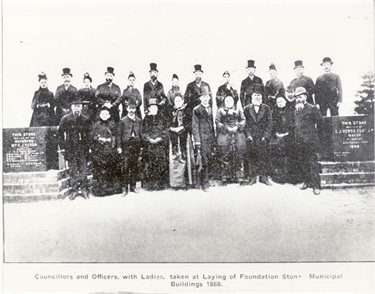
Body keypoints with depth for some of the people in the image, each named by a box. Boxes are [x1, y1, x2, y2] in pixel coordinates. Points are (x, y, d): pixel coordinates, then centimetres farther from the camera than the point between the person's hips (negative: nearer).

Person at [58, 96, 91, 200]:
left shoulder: (85, 119, 5)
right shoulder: (65, 118, 1)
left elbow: (88, 134, 9)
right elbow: (60, 133, 4)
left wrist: (87, 147, 1)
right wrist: (62, 147, -1)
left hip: (83, 148, 1)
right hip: (70, 148, -1)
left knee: (83, 170, 1)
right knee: (73, 170, 3)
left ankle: (83, 189, 11)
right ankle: (74, 190, 12)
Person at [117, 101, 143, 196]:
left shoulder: (139, 121, 11)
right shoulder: (123, 121, 3)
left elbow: (141, 134, 11)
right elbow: (119, 134, 1)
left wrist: (141, 146, 5)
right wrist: (119, 146, -6)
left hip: (136, 145, 3)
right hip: (126, 146, -3)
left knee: (134, 167, 6)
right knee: (126, 167, -6)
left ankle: (133, 186, 15)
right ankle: (125, 188, -1)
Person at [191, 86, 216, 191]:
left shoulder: (210, 109, 16)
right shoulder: (196, 110, -2)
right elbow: (195, 127, -6)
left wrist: (214, 140, 15)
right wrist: (197, 141, -12)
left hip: (210, 138, 6)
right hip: (202, 139, -6)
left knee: (210, 160, 4)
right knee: (204, 161, -7)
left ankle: (207, 181, 15)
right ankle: (205, 184, -1)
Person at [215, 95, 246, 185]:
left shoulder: (238, 110, 18)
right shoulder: (220, 111, 12)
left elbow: (243, 120, 11)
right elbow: (217, 122, 3)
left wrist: (237, 127, -6)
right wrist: (226, 128, -8)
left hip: (237, 134, 2)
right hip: (224, 135, -1)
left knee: (239, 156, -4)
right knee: (225, 157, -6)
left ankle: (240, 178, 1)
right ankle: (224, 179, -1)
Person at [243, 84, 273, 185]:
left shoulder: (266, 108, 8)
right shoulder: (247, 109, 8)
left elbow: (269, 124, 3)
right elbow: (245, 123, 4)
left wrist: (266, 136, -7)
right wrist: (248, 135, -7)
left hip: (263, 138, 0)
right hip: (251, 138, 0)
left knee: (264, 157, 1)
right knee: (251, 158, 0)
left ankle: (264, 177, 9)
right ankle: (252, 178, 7)